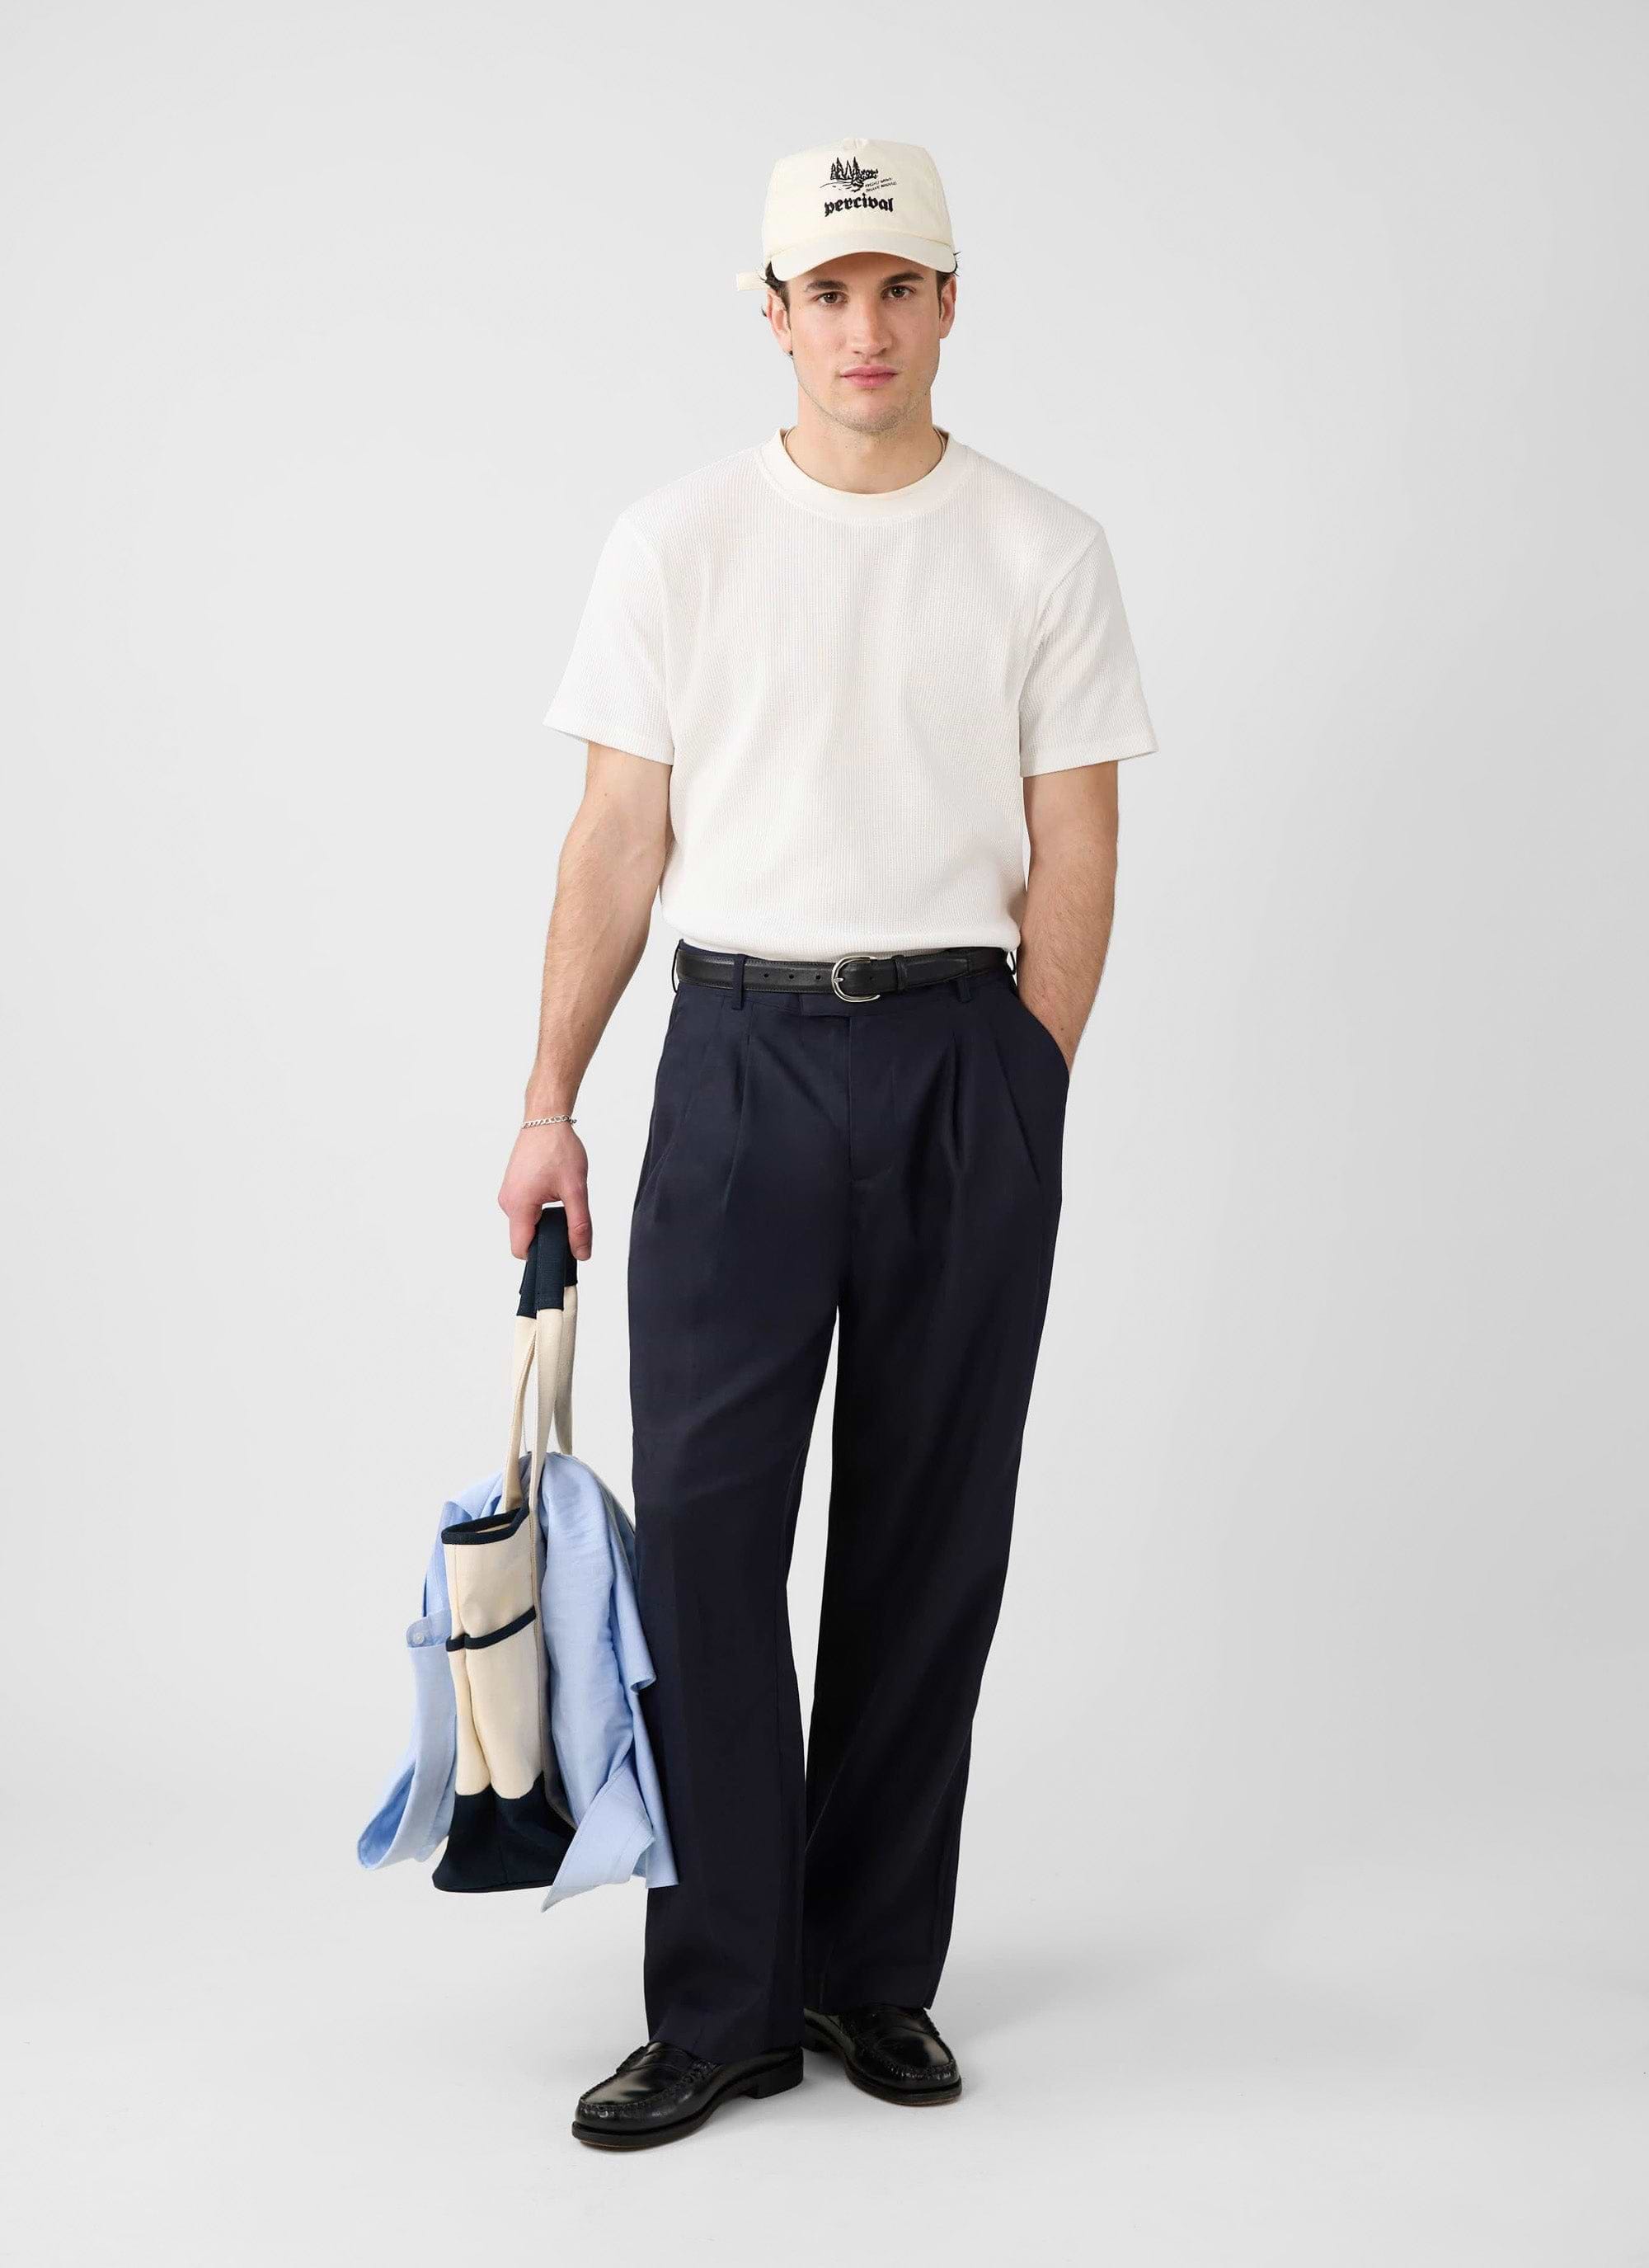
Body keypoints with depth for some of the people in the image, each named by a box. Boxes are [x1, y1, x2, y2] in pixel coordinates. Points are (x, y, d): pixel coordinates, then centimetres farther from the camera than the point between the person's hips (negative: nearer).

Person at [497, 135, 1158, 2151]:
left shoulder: (1043, 552, 2)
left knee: (930, 1539, 7)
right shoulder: (674, 541, 3)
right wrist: (549, 1103, -2)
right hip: (740, 1053, 0)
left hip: (969, 1054, 0)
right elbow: (619, 842, 3)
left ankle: (875, 1974, 21)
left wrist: (1015, 1104, -2)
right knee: (702, 1523, -4)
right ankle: (722, 2006, 7)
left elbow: (1074, 859, 2)